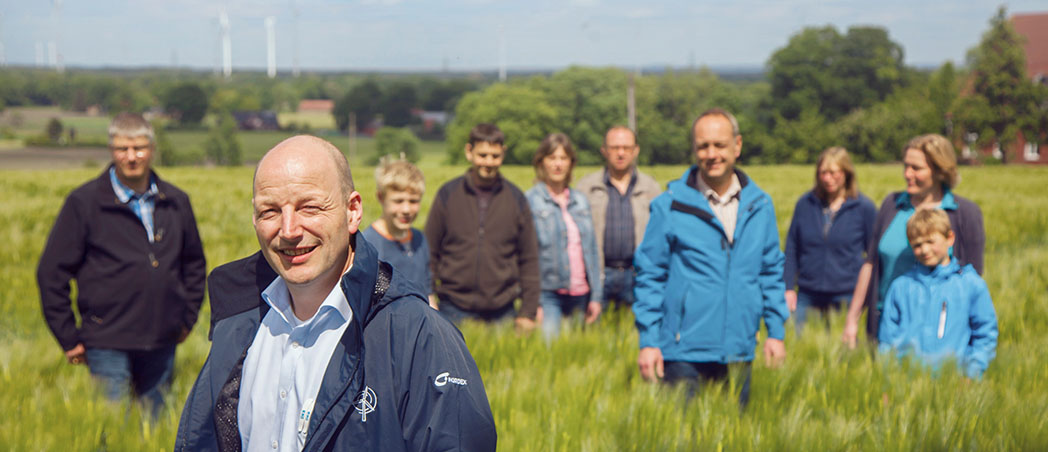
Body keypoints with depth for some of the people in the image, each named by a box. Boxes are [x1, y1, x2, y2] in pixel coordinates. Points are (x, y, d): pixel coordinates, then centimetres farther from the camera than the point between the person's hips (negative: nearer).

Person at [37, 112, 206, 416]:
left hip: (162, 344, 4)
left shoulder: (176, 202, 9)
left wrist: (188, 317, 15)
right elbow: (51, 272, -2)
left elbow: (194, 263, 24)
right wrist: (68, 338, -3)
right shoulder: (85, 203, -4)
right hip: (108, 343, -4)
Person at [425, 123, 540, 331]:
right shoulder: (448, 195, 2)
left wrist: (528, 312, 4)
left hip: (502, 310, 1)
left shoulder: (516, 198, 5)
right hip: (454, 310, -1)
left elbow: (529, 259, 8)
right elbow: (430, 253, 6)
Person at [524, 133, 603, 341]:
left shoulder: (581, 201, 13)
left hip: (582, 295, 5)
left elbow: (591, 251, 15)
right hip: (549, 295, -5)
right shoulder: (530, 201, -2)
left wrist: (596, 296, 9)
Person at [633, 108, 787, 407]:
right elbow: (649, 275, 0)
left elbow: (772, 272, 15)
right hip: (684, 352, -3)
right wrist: (648, 341, -4)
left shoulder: (760, 206, 8)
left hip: (739, 352, 3)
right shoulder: (669, 206, -3)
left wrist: (776, 332, 9)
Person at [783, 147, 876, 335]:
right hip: (807, 298, 2)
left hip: (847, 298, -2)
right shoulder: (805, 204, 7)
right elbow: (791, 249, 12)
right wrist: (788, 288, 5)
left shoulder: (864, 207, 0)